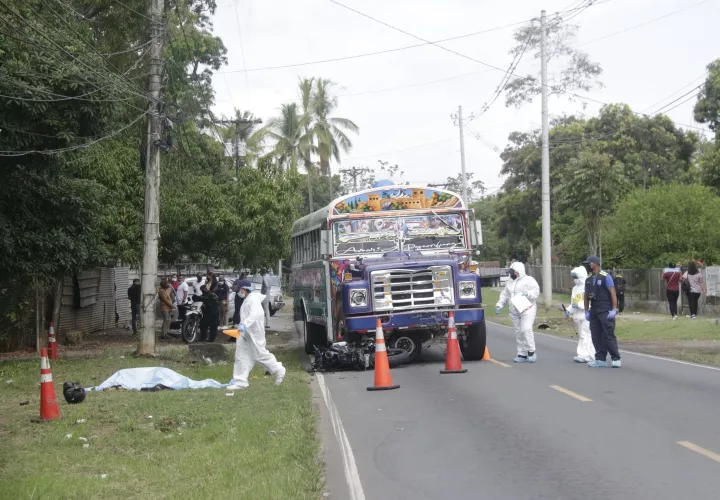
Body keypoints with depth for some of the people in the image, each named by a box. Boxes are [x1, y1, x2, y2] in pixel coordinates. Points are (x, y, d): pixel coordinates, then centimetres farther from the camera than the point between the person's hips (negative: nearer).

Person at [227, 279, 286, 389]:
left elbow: (256, 314, -31)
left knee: (260, 354, -1)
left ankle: (279, 371, 17)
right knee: (242, 356, 4)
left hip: (255, 333, -9)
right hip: (246, 333, 9)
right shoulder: (246, 300, 15)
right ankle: (240, 381, 4)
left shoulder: (253, 299, -16)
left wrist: (245, 325, -41)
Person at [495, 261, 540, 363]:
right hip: (514, 312, 6)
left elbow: (536, 292, -9)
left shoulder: (529, 280, -1)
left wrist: (527, 293, -25)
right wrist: (499, 305, 11)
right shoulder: (509, 282, 19)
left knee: (526, 329, -20)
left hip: (527, 309, -6)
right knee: (519, 332, 4)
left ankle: (531, 352, -11)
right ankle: (522, 354, 9)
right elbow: (505, 295, 23)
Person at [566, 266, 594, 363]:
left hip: (586, 316, -9)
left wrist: (579, 305, -20)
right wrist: (569, 310, 10)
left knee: (585, 335, -10)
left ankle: (586, 355, -11)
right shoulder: (575, 288, 19)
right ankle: (582, 354, 14)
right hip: (577, 316, 9)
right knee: (580, 335, 10)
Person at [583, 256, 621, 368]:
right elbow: (586, 296, 18)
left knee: (609, 335, -7)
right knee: (596, 336, 5)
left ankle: (616, 359, 0)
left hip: (605, 312, -6)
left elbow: (613, 293, -10)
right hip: (594, 312, 7)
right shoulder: (588, 280, 13)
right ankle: (601, 359, 11)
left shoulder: (605, 277, -6)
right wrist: (586, 311, 12)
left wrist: (614, 310, -15)